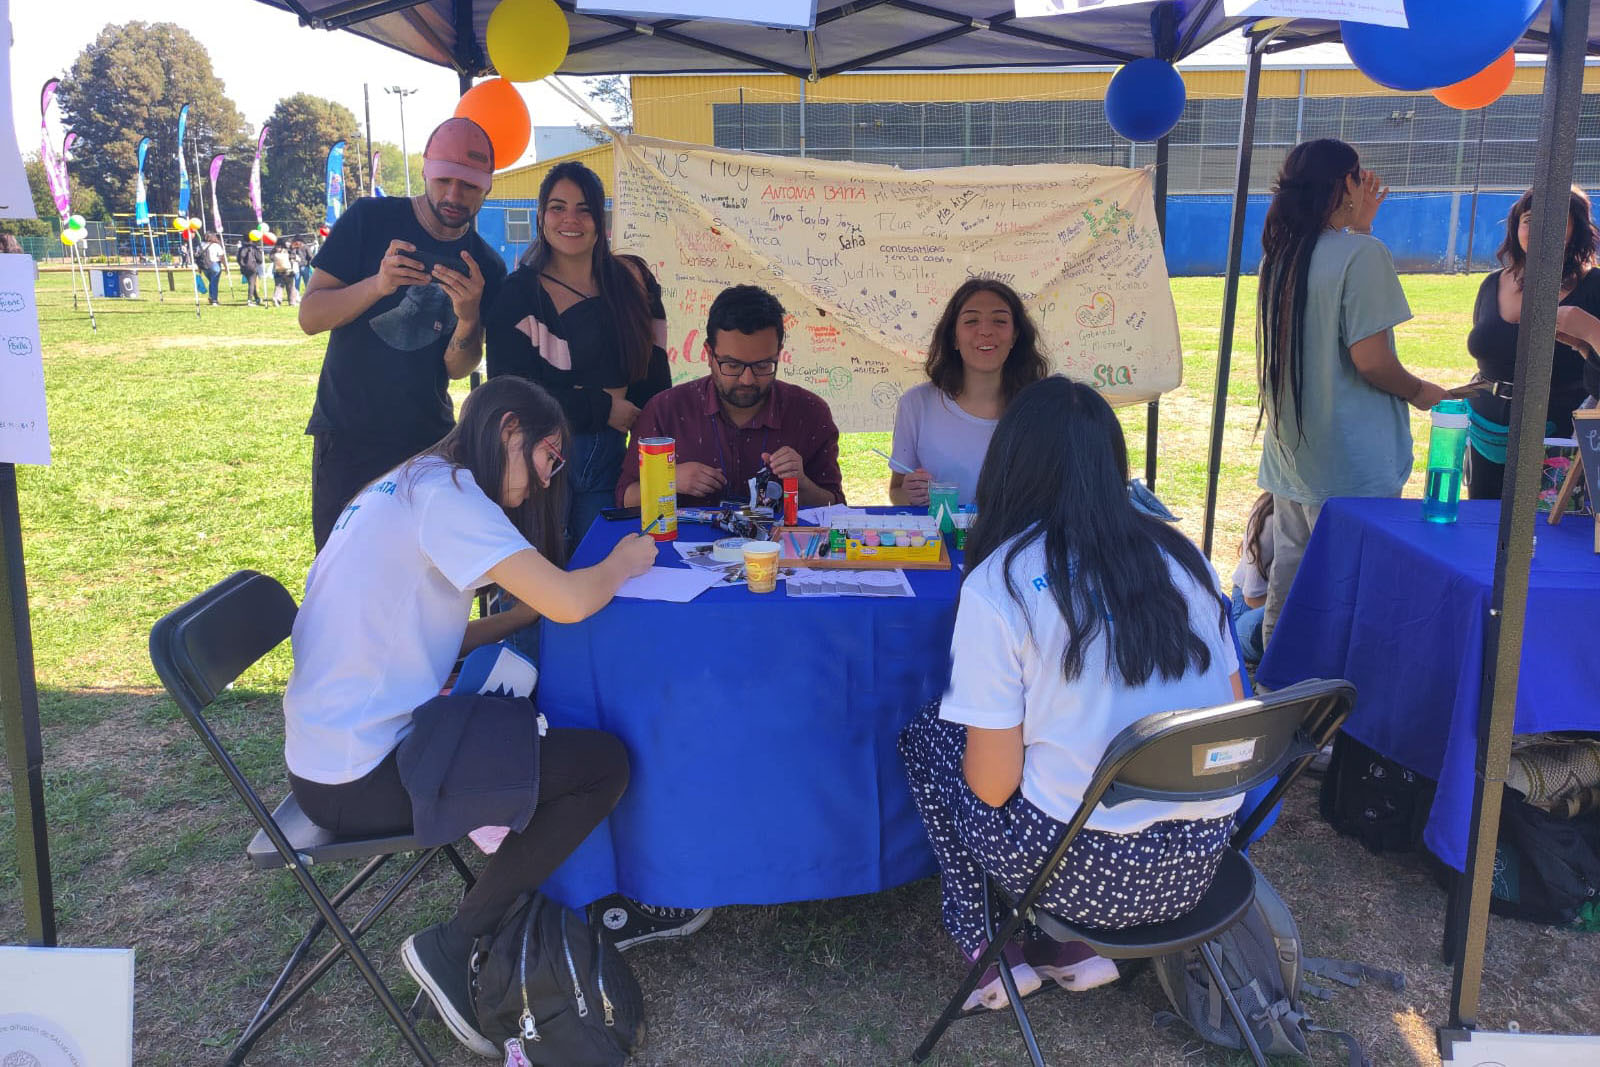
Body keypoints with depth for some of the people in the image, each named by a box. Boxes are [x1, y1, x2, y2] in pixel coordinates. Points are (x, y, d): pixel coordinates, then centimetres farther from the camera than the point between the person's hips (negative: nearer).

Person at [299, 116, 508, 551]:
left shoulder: (486, 267, 2)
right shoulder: (370, 219, -5)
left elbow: (458, 368, -2)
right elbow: (309, 316, -8)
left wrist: (468, 316, -22)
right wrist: (377, 284, -26)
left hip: (427, 440, 2)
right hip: (347, 436, -2)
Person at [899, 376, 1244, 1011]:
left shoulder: (996, 584, -13)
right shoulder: (1180, 555, 2)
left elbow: (992, 784, -12)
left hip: (1085, 871, -5)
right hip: (1199, 865, 5)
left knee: (926, 734, 17)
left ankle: (996, 948, 18)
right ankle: (1072, 947, 20)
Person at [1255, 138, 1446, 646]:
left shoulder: (1281, 253, 8)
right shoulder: (1362, 254, -15)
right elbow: (1371, 360, -18)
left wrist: (1359, 225, 17)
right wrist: (1420, 391, 0)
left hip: (1290, 449, 8)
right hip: (1349, 461, -8)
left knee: (1288, 574, 16)